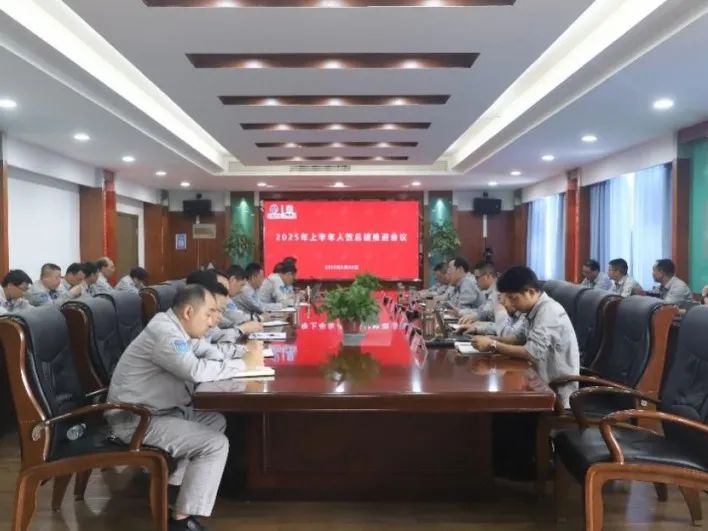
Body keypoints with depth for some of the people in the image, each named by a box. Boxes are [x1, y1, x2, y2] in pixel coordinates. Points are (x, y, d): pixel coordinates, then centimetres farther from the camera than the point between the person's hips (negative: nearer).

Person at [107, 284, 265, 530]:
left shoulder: (173, 327, 7)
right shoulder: (165, 333, -24)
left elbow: (207, 352, 16)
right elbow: (197, 370, -35)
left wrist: (242, 355, -4)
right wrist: (244, 364, -22)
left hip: (157, 410, 10)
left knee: (216, 421, 15)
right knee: (216, 444, -15)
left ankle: (172, 483, 14)